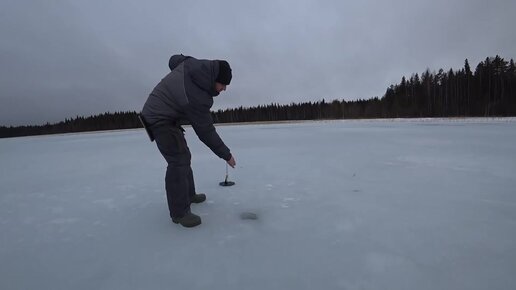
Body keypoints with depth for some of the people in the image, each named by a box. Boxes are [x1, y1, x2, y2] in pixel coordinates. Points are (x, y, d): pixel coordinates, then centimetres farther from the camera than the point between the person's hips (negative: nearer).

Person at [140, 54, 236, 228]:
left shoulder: (190, 63, -11)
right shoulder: (197, 98, -33)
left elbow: (174, 60, 12)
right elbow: (206, 132, -25)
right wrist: (226, 155, -16)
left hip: (158, 113, 10)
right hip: (161, 120, -10)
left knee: (183, 157, 15)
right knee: (178, 160, -17)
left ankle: (188, 194, 29)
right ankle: (179, 212, -11)